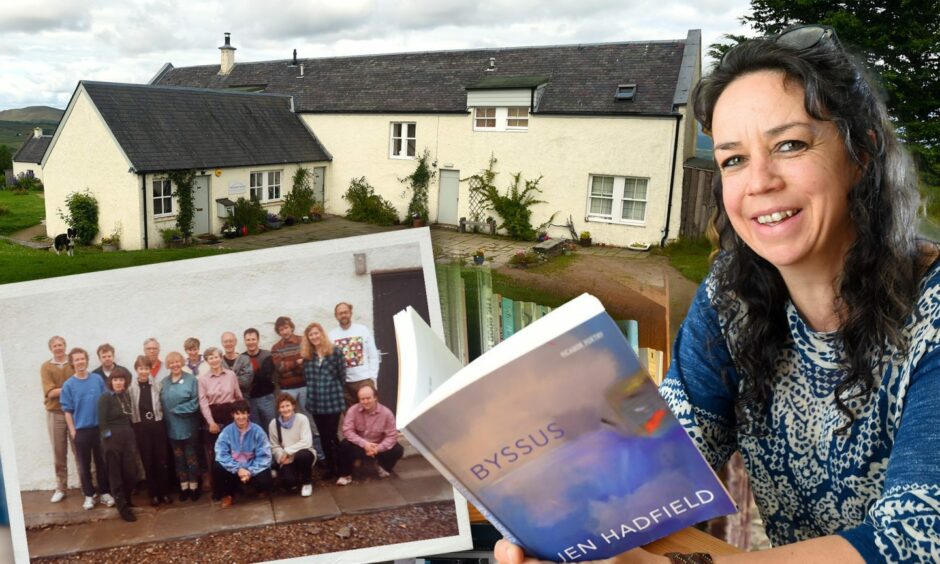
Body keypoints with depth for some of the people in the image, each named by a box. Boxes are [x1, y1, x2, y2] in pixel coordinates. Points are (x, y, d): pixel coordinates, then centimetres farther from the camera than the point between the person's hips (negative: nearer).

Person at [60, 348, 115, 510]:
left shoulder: (98, 379, 0)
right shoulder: (68, 385, -3)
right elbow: (67, 410, -1)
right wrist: (72, 431, -5)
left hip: (99, 427, 1)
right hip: (81, 430, -1)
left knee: (101, 462, 8)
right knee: (84, 465, 7)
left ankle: (105, 492, 19)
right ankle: (89, 495, 17)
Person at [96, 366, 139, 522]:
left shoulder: (126, 396, 10)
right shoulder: (105, 397, -7)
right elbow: (102, 422, -10)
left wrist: (130, 437, 10)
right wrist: (109, 440, -14)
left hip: (128, 437, 5)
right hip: (112, 439, -5)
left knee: (131, 472, 6)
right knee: (115, 474, 3)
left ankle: (126, 500, 29)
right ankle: (122, 507, 10)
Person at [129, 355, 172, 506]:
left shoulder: (156, 384, 0)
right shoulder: (131, 387, -5)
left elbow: (162, 404, 4)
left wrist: (160, 418, -4)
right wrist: (132, 426, -11)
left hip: (157, 424, 1)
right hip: (141, 427, -1)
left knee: (161, 460, 6)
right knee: (147, 462, 7)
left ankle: (163, 492, 18)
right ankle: (153, 494, 17)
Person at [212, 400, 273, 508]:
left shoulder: (257, 431, -10)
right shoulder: (227, 431, -8)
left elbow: (264, 456, -11)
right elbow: (221, 455, -15)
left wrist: (250, 471, -24)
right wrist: (238, 469, -25)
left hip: (253, 469, -1)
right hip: (233, 469, 1)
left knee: (265, 481, -31)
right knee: (217, 467, -28)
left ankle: (261, 490, 12)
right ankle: (226, 495, 0)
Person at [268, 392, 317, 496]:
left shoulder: (302, 419, -14)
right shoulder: (274, 423, -5)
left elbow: (307, 442, -21)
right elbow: (274, 446, -1)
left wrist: (287, 451, -20)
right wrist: (282, 456, -20)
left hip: (304, 454, -1)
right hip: (287, 460, 1)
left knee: (302, 455, -37)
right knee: (288, 481, -27)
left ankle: (307, 482, -7)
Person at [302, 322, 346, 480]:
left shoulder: (336, 352, -4)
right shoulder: (307, 355, 7)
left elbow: (342, 376, -2)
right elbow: (307, 377, 11)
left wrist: (332, 389, 1)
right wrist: (315, 389, 2)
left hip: (333, 400, -4)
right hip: (315, 402, 4)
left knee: (331, 435, -4)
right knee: (324, 437, 11)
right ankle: (330, 467, 23)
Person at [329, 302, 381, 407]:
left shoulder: (363, 330, 2)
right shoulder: (332, 335, 5)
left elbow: (373, 356, 3)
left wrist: (373, 378, -3)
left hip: (364, 379, -1)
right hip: (343, 382, 2)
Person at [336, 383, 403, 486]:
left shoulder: (386, 413, -17)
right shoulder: (353, 410, -16)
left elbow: (392, 435, -16)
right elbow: (347, 431, -21)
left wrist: (378, 448, -31)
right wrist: (364, 444, -32)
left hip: (378, 446, 1)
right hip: (359, 446, -1)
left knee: (398, 450, -22)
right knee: (344, 445, -31)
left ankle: (383, 466, 12)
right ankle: (345, 475, -5)